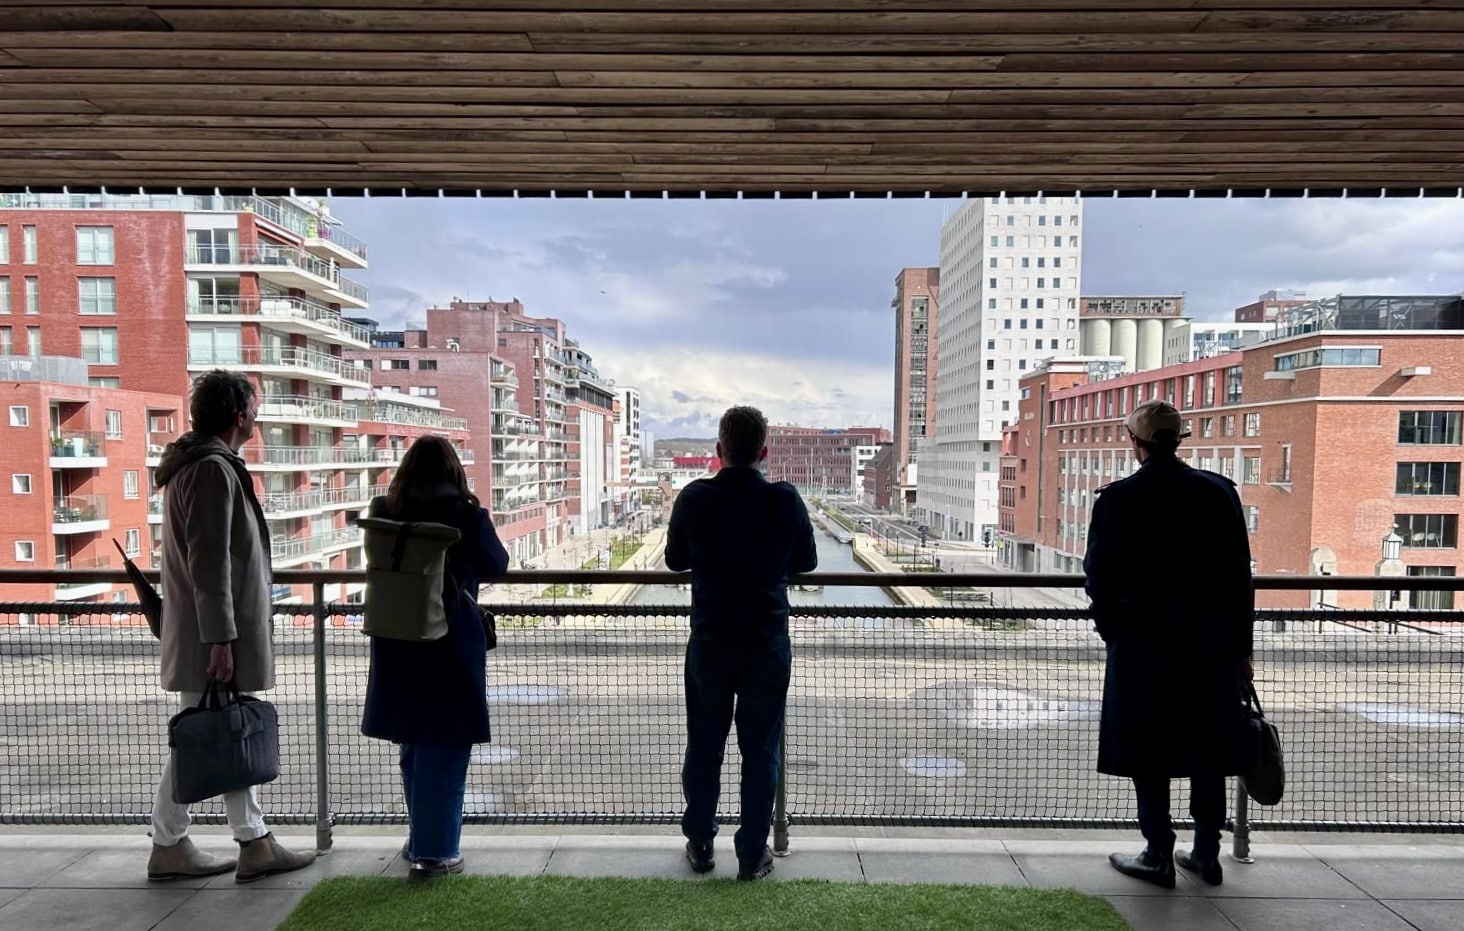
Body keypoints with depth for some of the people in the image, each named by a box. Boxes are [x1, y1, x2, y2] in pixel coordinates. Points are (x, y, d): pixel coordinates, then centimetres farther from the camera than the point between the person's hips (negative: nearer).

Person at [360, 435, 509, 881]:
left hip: (397, 643, 5)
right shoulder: (467, 515, -12)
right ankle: (434, 851, 11)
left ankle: (421, 840, 33)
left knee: (413, 745, 18)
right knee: (444, 749, 6)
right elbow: (496, 566, 1)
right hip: (450, 643, -4)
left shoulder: (384, 513, -2)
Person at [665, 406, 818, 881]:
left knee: (704, 747, 15)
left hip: (710, 642, 1)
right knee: (761, 750, 11)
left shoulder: (694, 498, -10)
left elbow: (675, 560, 4)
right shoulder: (785, 499, -11)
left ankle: (700, 845, 28)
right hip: (768, 644, -1)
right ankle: (753, 854, 20)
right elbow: (806, 561, 3)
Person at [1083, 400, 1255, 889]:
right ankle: (1207, 852, 24)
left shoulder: (1118, 498, -10)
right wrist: (1241, 645, 9)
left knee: (1149, 751, 7)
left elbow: (1101, 577, -7)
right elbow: (1239, 575, 2)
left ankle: (1159, 856, 14)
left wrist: (1114, 632, 8)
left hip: (1144, 644, -3)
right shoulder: (1218, 491, -1)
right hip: (1212, 643, 4)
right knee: (1208, 748, 14)